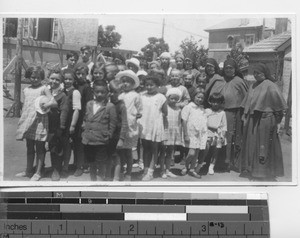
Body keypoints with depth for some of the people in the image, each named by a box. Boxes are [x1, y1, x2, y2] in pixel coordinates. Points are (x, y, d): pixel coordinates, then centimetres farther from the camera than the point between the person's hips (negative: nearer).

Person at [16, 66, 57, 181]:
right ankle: (28, 170, 26)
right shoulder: (26, 90, 11)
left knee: (39, 148, 3)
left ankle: (38, 172, 12)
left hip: (40, 122, -5)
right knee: (29, 148, 15)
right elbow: (24, 106, 18)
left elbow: (54, 103, -11)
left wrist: (47, 104, -31)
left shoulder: (43, 88, -4)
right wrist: (22, 120, 13)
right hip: (28, 122, 5)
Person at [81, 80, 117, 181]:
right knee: (91, 164, 16)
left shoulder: (110, 106, -7)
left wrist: (108, 136, -8)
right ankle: (93, 180, 30)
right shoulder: (89, 104, 8)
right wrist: (84, 130, 9)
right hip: (88, 140, 5)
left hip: (101, 141, -5)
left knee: (101, 164, 1)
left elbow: (113, 123, -5)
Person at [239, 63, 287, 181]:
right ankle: (250, 170, 21)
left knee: (264, 147, 0)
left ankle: (265, 172, 10)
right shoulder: (253, 86, 10)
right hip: (251, 120, 7)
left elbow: (279, 106, -10)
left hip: (265, 120, -6)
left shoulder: (270, 86, -10)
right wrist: (245, 117, 11)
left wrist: (277, 121, -10)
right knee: (250, 144, 10)